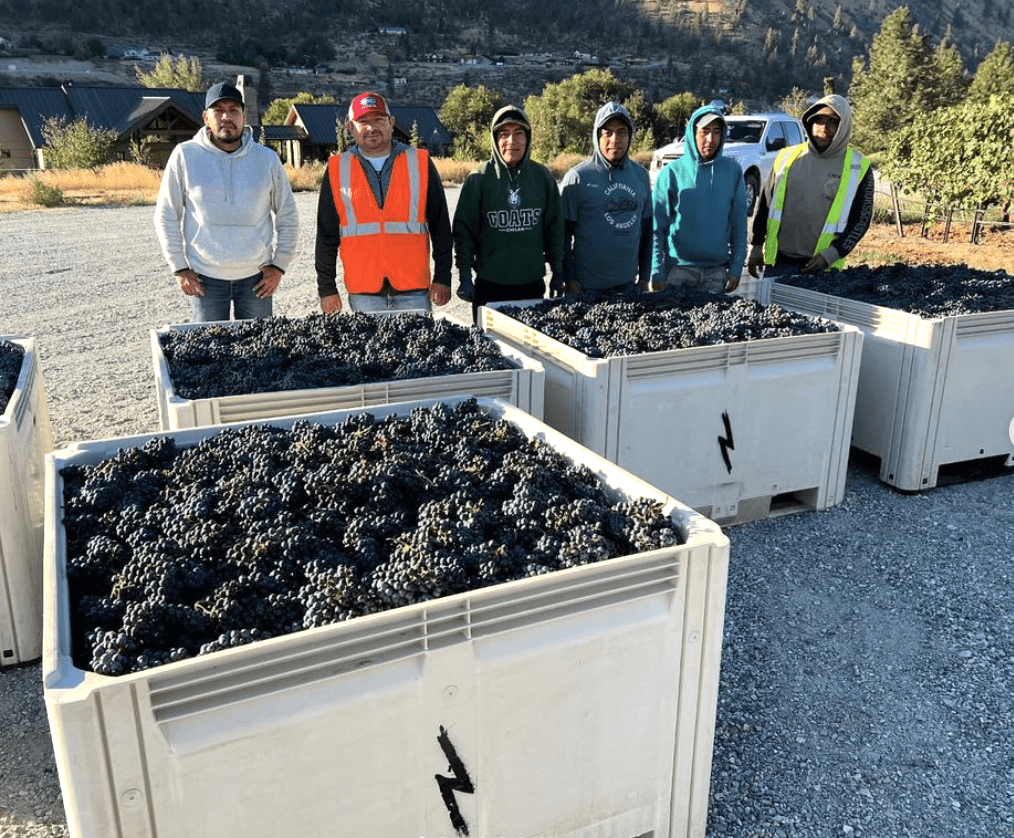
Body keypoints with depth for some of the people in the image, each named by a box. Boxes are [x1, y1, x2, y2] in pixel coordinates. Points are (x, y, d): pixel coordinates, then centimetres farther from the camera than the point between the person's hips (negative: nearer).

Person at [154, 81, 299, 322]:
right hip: (205, 278, -1)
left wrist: (278, 266, 2)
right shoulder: (185, 156, -2)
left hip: (256, 277, 1)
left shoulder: (267, 159, 2)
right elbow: (166, 216, 2)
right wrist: (180, 268, -2)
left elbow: (288, 217, 8)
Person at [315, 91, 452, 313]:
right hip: (363, 292, 1)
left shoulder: (420, 163, 6)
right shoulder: (337, 170, 7)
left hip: (414, 290, 0)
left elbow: (440, 225, 6)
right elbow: (326, 235, 9)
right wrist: (327, 288, 5)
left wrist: (442, 278, 1)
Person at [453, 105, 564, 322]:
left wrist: (558, 272, 10)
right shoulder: (478, 180, -4)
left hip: (533, 285, 2)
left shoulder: (543, 178, 4)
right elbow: (464, 230, -1)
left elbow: (554, 229, 11)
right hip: (490, 286, -2)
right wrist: (465, 277, -5)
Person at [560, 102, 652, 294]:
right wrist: (570, 279, -10)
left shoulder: (641, 175, 8)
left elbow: (646, 229, 14)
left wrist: (644, 276, 12)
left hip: (628, 282, 4)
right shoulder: (577, 177, -7)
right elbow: (563, 234, -6)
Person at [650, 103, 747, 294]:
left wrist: (736, 267, 2)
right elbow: (658, 227, -3)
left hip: (717, 270, 2)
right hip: (678, 269, -2)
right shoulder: (672, 173, -4)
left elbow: (738, 223, 6)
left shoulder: (732, 170, 4)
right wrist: (657, 272, -9)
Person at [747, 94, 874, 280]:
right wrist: (756, 247, 9)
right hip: (777, 262, 2)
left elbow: (862, 218, 0)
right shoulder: (787, 157, 7)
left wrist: (831, 255, -11)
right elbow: (764, 205, 13)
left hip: (822, 268, -2)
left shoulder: (858, 167, 1)